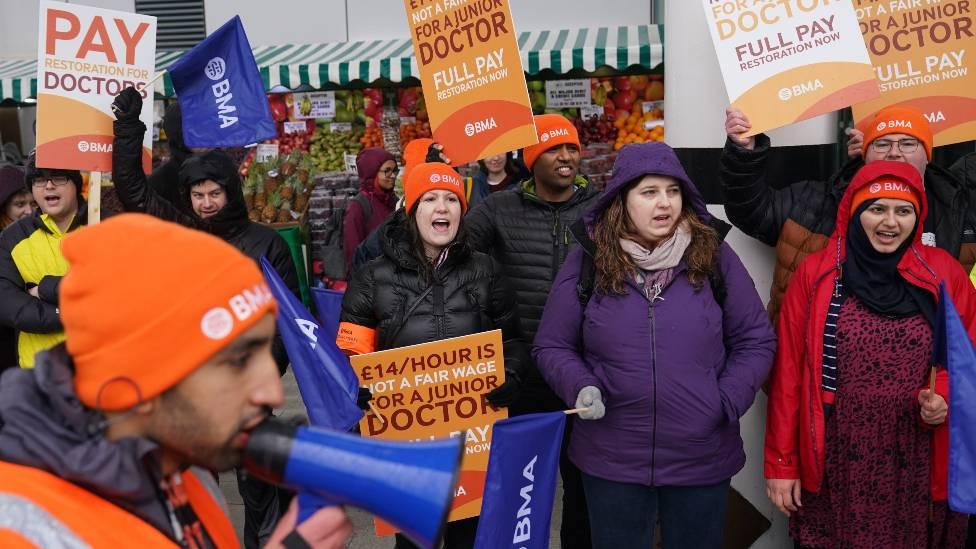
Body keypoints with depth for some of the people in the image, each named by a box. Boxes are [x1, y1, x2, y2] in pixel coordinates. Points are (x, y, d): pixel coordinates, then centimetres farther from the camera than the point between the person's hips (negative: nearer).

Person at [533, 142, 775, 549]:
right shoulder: (587, 262, -3)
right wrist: (581, 387, -16)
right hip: (611, 460, 0)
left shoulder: (715, 257, -1)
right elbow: (552, 346, 3)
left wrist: (727, 402, -9)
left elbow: (756, 340, 4)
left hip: (703, 458, 1)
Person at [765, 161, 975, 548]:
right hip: (837, 467, -1)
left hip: (917, 470, 1)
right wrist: (781, 463, -2)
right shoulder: (816, 273, -2)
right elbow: (789, 373, -1)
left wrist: (945, 398, -13)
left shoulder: (944, 272, 1)